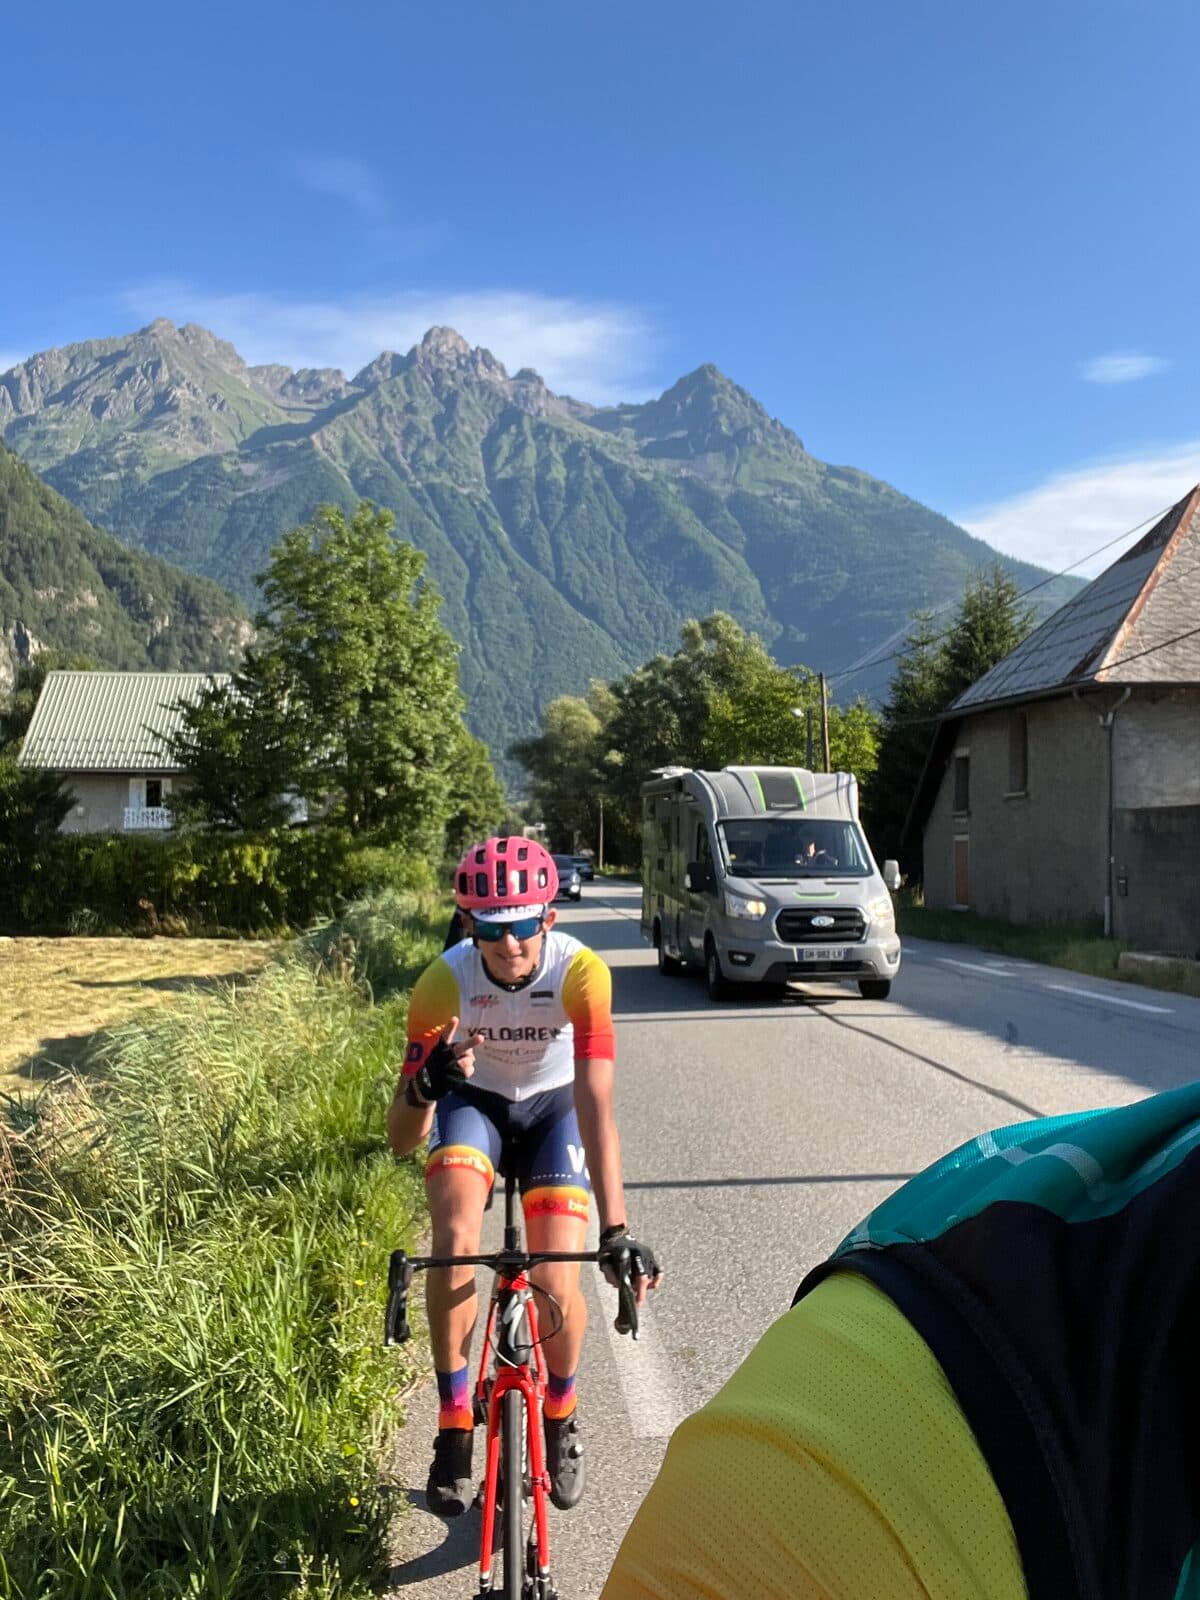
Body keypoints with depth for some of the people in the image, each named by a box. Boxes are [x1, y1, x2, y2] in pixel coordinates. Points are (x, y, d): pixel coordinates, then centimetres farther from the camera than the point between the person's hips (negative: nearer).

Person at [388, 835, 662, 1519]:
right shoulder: (445, 981, -30)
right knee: (456, 1244, -26)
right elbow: (400, 1137, -28)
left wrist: (617, 1232, -44)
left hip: (553, 1108, 0)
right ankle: (456, 1426, -5)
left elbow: (596, 1108, -36)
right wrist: (427, 1085, -50)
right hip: (474, 1103, 1)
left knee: (557, 1285, -13)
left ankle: (561, 1417, 19)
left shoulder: (581, 972, -33)